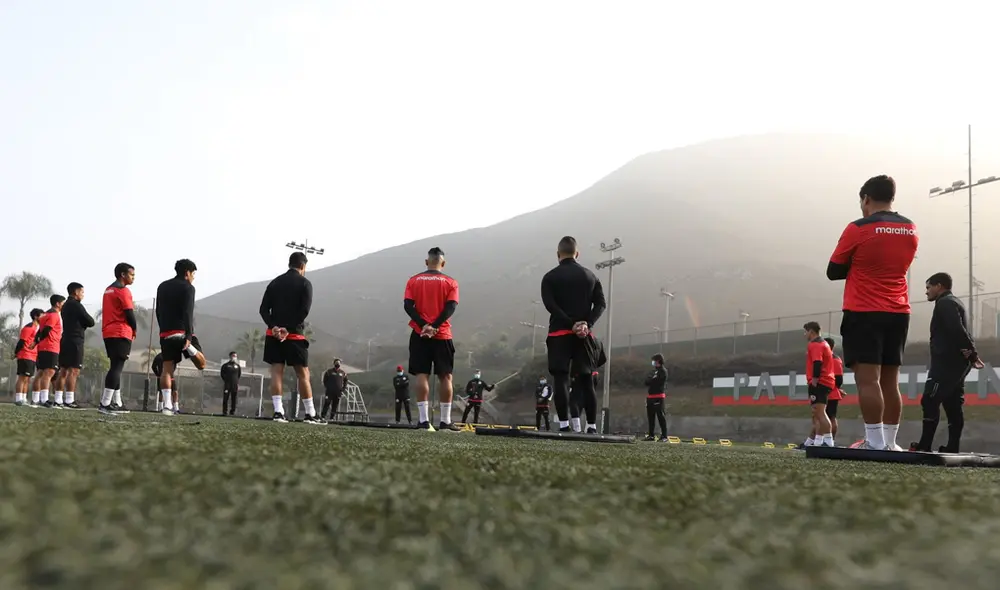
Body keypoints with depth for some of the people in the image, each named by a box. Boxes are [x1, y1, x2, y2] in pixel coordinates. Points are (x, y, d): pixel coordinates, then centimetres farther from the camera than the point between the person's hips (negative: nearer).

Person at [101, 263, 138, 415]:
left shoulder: (108, 290, 20)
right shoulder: (123, 290, -9)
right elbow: (130, 314, -13)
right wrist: (134, 330, 4)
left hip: (108, 333, 9)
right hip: (121, 334, -9)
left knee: (116, 367, 13)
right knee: (117, 368, -11)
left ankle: (117, 403, 16)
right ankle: (105, 404, -17)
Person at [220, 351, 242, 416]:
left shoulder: (238, 366, 12)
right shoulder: (225, 365, 4)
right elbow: (222, 374, 8)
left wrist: (237, 383, 12)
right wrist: (225, 380, 2)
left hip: (235, 385, 2)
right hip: (227, 384, -2)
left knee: (234, 399, 3)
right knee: (225, 399, -3)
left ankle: (232, 412, 9)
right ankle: (224, 412, 1)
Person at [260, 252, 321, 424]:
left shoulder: (275, 282, 12)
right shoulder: (304, 283, -1)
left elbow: (263, 309, 3)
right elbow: (304, 310, -14)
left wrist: (274, 326, -8)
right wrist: (288, 329, -12)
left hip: (273, 334, 4)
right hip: (295, 335, -4)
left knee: (276, 372, 2)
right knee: (303, 374, 1)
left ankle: (278, 411, -7)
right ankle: (310, 414, 3)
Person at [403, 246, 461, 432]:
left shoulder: (414, 281, 8)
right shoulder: (451, 283, 4)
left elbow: (408, 306, -4)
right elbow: (450, 308, -10)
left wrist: (424, 325, -12)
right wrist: (434, 326, -16)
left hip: (419, 334, 1)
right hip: (442, 335, -1)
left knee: (422, 375, -1)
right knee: (445, 377, 4)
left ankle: (424, 420, -8)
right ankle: (445, 421, 3)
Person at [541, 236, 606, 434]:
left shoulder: (550, 277, 2)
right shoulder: (590, 276, 13)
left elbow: (550, 305, -11)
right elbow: (600, 303, 2)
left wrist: (571, 324, -14)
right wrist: (587, 324, -9)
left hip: (559, 334, -3)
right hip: (583, 335, 3)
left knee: (560, 378, -3)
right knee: (586, 380, 7)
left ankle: (564, 425, -11)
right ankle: (592, 426, 3)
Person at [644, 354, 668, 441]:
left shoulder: (662, 371, -4)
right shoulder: (654, 371, 22)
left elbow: (654, 381, -15)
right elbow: (647, 381, 14)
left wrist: (649, 381, 2)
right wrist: (651, 380, -5)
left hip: (659, 396, -9)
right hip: (650, 396, 9)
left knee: (661, 416, -9)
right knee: (650, 417, 10)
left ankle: (664, 436, -9)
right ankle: (651, 435, 17)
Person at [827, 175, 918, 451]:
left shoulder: (858, 229, -9)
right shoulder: (911, 230, 10)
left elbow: (833, 272, -1)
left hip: (863, 313, -6)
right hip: (899, 313, 6)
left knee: (868, 379, -9)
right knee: (890, 380, 9)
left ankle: (875, 443, -14)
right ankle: (890, 442, 9)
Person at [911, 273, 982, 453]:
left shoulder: (945, 303, -7)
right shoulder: (954, 303, 26)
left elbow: (956, 329, -21)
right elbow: (960, 330, 17)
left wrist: (970, 351, -22)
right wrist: (971, 353, 5)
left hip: (947, 362, -10)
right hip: (955, 362, 10)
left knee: (930, 402, -12)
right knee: (953, 406, 6)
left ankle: (924, 446, -16)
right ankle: (952, 448, 3)